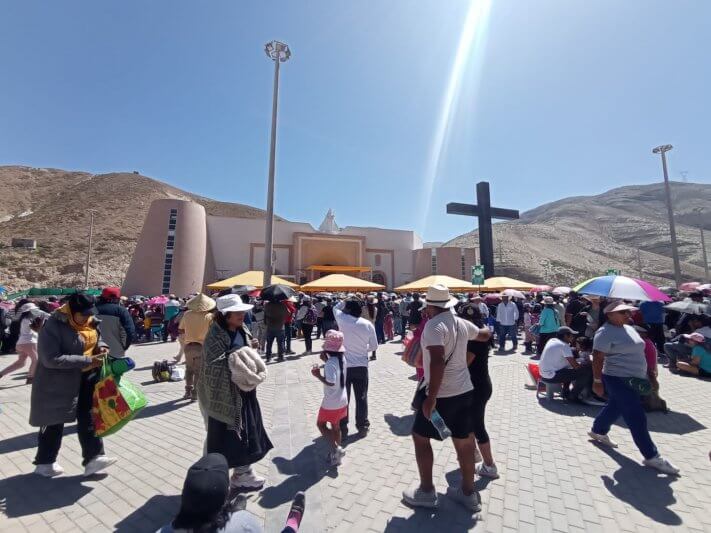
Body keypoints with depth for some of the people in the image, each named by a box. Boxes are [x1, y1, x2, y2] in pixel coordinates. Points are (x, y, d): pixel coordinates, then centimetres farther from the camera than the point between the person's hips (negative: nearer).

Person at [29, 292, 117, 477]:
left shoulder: (90, 321, -3)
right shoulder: (52, 326, -23)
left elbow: (97, 337, 15)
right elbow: (51, 359, -27)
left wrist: (101, 346, -8)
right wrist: (88, 360, -31)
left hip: (86, 379, 6)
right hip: (58, 383, -6)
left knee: (88, 418, 9)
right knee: (54, 422, 13)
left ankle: (93, 458, 18)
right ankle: (44, 462, 36)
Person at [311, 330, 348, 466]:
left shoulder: (330, 363, -26)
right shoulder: (341, 359, -1)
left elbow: (331, 382, -34)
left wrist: (317, 375, -23)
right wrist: (326, 360, 6)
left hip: (331, 402, -8)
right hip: (342, 400, 8)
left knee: (321, 424, 14)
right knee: (336, 426, 21)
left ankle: (336, 449, 7)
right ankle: (336, 453, 32)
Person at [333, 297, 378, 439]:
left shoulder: (342, 319, -9)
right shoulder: (368, 324, -6)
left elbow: (336, 308, 15)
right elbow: (374, 346, 3)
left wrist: (345, 302, 10)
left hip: (344, 366, -1)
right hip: (361, 366, 1)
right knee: (361, 398, 16)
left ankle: (342, 429, 20)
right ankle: (362, 427, 27)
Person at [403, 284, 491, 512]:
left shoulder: (434, 325, -20)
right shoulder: (462, 323, 5)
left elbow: (438, 361, -30)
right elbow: (484, 335, 24)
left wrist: (431, 398, -26)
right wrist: (488, 330, 48)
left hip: (442, 394, -7)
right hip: (464, 391, 8)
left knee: (420, 437, 12)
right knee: (464, 441, 19)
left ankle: (426, 492, 24)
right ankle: (468, 493, 35)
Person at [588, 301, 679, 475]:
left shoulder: (628, 328, 8)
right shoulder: (605, 332, -20)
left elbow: (636, 351, 20)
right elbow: (597, 358, -21)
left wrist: (647, 373, 22)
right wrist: (597, 381, -20)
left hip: (632, 379, 9)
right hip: (618, 380, -9)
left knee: (615, 408, 22)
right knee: (637, 418, -1)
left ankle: (597, 431, 40)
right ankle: (651, 456, 12)